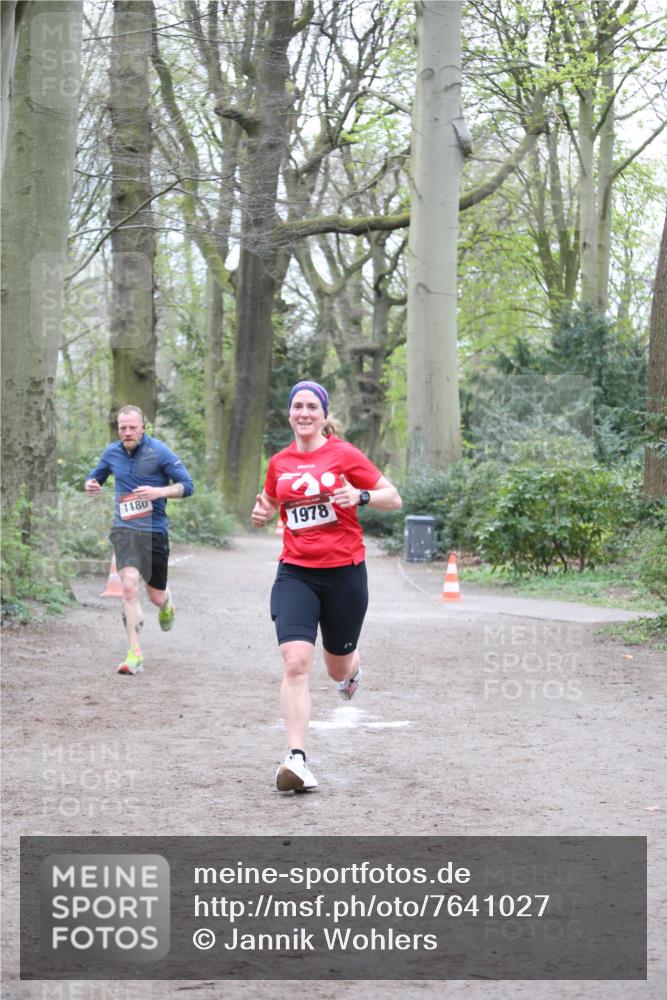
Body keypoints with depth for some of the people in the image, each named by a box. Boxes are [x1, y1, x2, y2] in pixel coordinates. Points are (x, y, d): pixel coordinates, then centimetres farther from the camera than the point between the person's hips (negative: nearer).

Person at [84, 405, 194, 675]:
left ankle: (167, 603, 50)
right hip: (123, 528, 1)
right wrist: (90, 485, -2)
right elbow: (96, 476, 22)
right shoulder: (112, 453, 4)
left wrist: (159, 492, -23)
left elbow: (186, 485, -6)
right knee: (129, 584, -19)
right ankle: (134, 654, -15)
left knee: (156, 596, 9)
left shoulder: (159, 452, -8)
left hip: (154, 530, -1)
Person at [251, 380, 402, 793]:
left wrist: (360, 496, -20)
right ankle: (297, 759, -20)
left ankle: (354, 667, 53)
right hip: (295, 573, 2)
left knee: (338, 669, 13)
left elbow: (394, 498, -1)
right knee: (295, 663, -18)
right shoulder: (279, 463, 6)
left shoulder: (345, 455, -4)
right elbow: (269, 504, 25)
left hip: (344, 572, -1)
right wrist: (261, 514, 1)